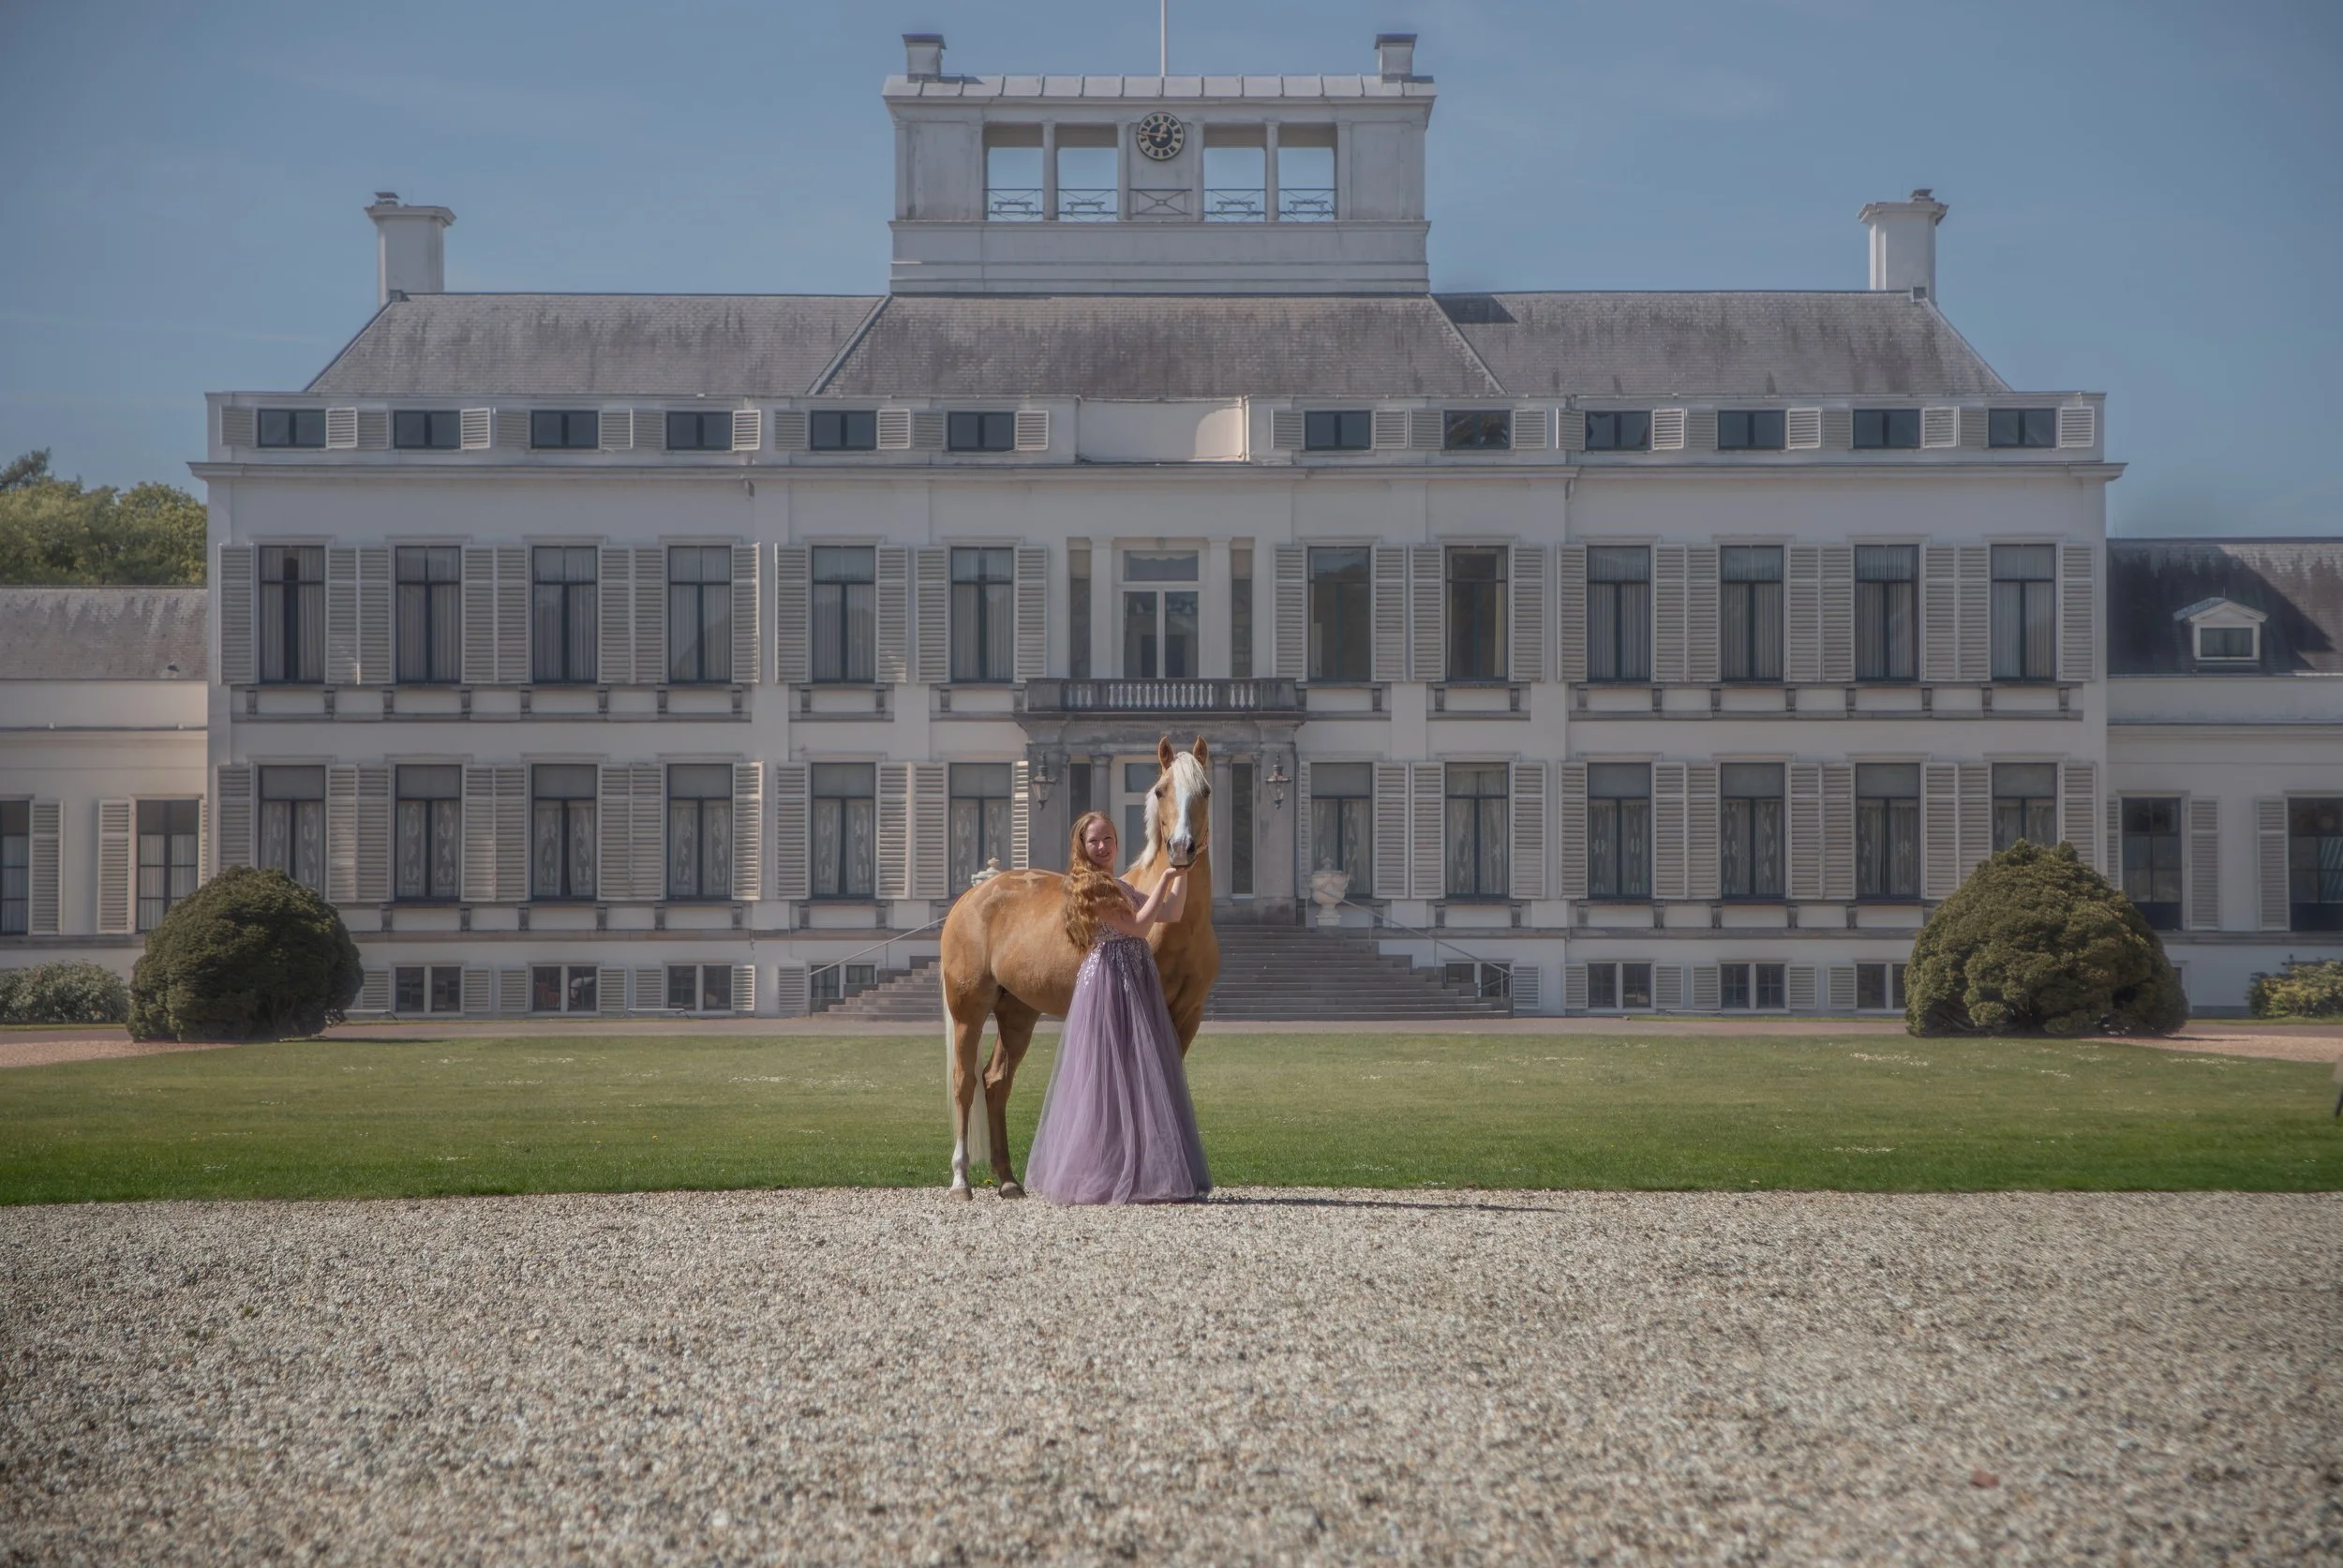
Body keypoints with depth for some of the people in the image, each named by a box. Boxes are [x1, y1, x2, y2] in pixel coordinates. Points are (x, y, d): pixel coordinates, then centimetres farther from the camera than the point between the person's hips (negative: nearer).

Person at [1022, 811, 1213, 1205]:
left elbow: (1171, 914, 16)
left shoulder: (1120, 887, 18)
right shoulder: (1090, 886, -11)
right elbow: (1137, 925, -16)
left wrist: (1183, 872, 9)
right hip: (1109, 985, -9)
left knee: (1139, 1080, 9)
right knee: (1114, 1077, -7)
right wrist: (1165, 879, -11)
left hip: (1137, 987, 9)